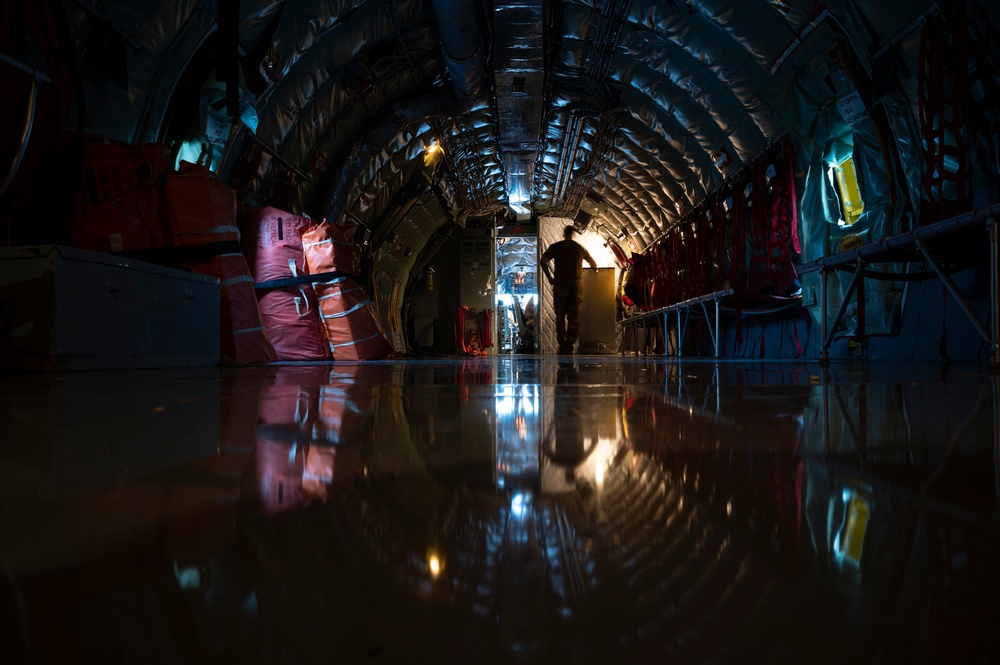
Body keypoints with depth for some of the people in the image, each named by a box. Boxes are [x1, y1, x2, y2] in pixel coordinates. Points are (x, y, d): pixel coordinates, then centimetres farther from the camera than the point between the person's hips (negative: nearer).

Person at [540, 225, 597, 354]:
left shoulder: (555, 247, 4)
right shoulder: (580, 248, 10)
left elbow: (543, 261, -8)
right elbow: (594, 264, 19)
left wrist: (549, 277, 0)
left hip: (560, 285, -1)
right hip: (576, 284, 1)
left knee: (560, 317, 8)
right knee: (574, 317, 2)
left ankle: (562, 346, 5)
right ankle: (570, 345, -7)